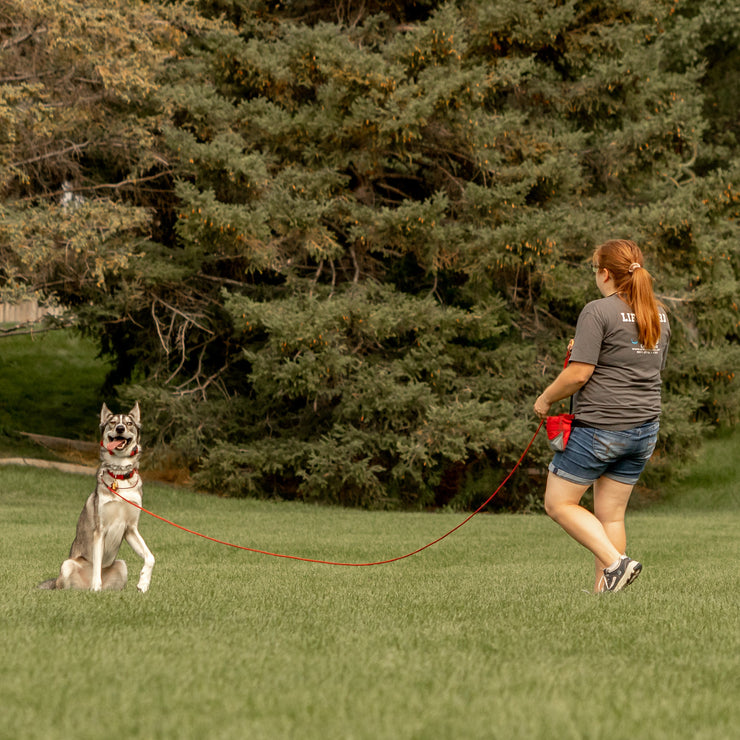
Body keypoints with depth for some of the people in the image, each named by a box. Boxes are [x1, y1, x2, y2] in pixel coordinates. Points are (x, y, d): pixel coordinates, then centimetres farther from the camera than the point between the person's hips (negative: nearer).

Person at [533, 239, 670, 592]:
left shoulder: (598, 312, -12)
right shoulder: (658, 314, 12)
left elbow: (578, 374, -17)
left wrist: (545, 399, 0)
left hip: (599, 426, -7)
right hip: (645, 427, 7)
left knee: (559, 503, 5)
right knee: (611, 513, 11)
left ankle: (616, 562, -9)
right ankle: (604, 590, 7)